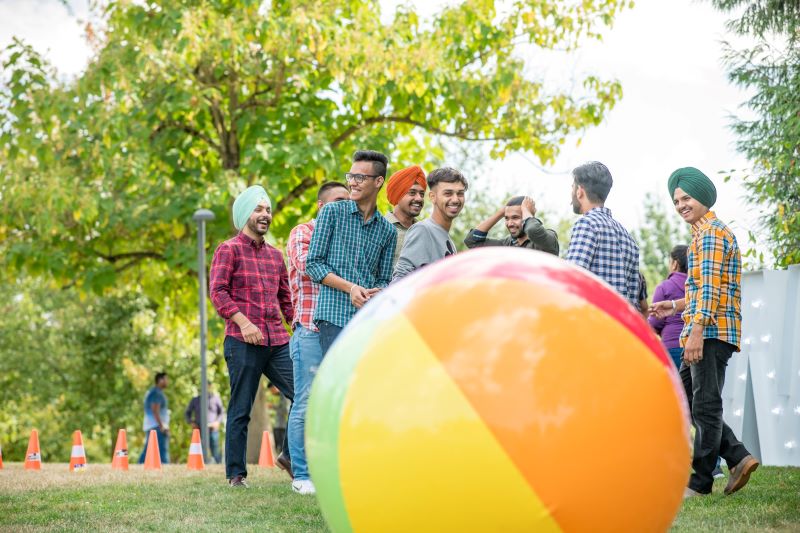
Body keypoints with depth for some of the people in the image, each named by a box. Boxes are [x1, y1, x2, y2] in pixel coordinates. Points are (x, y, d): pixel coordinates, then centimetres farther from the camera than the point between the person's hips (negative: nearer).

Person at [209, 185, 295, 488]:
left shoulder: (275, 255, 21)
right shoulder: (229, 250, 1)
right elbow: (218, 291, -9)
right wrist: (243, 322, -19)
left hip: (278, 341, 6)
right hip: (243, 342, -6)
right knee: (241, 410, -1)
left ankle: (290, 455, 11)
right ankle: (236, 474, 7)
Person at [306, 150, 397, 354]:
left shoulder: (387, 230, 14)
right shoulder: (332, 212, 5)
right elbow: (313, 264, 0)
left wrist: (376, 293, -9)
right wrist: (351, 288, -13)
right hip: (335, 316, -4)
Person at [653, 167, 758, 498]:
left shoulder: (710, 232, -10)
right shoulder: (706, 232, 23)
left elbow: (711, 286, -20)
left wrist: (697, 329, -26)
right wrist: (677, 306, 25)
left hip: (711, 332, -11)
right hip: (707, 332, 11)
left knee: (705, 406, -6)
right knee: (685, 398, 13)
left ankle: (699, 483, -2)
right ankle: (738, 457, 10)